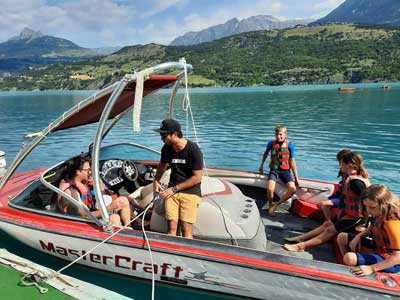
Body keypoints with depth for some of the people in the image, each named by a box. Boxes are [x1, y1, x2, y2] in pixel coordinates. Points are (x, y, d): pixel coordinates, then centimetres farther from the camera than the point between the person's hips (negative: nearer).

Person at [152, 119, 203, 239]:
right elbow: (162, 165, 24)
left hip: (190, 191, -4)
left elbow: (197, 178, -12)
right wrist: (156, 181, 7)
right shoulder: (167, 148, 3)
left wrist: (174, 189, -12)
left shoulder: (193, 149, -13)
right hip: (172, 190, 4)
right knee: (171, 227, -6)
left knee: (186, 228, -12)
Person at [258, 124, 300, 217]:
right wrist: (261, 165, 26)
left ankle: (276, 205, -6)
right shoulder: (271, 143, 0)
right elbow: (265, 153, 22)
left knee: (292, 189, -25)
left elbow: (292, 162, 1)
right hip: (274, 170, 0)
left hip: (285, 171, 1)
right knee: (270, 189, -28)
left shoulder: (290, 145, -2)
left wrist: (296, 178, 0)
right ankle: (270, 206, 3)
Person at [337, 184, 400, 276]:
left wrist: (371, 268, -36)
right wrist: (358, 237, -5)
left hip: (388, 261, -9)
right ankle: (348, 270, 19)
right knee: (341, 237, 13)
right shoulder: (378, 215, -7)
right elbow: (371, 229, 15)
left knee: (349, 258, -31)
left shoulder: (392, 223, -32)